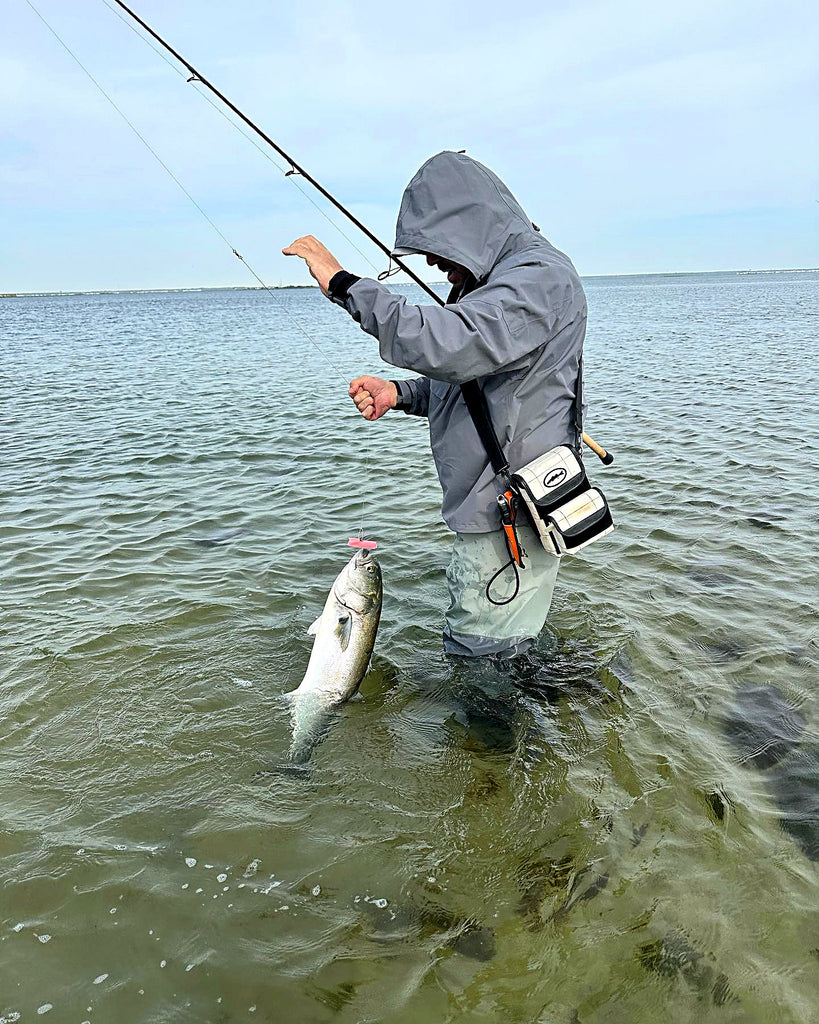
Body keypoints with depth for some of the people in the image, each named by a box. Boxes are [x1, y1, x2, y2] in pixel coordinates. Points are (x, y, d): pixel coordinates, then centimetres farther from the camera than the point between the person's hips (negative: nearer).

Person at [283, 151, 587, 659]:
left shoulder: (540, 277, -18)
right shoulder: (500, 279, 17)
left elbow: (448, 345, -35)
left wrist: (344, 283, -27)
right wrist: (400, 393, 5)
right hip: (486, 505, 11)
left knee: (483, 659, 0)